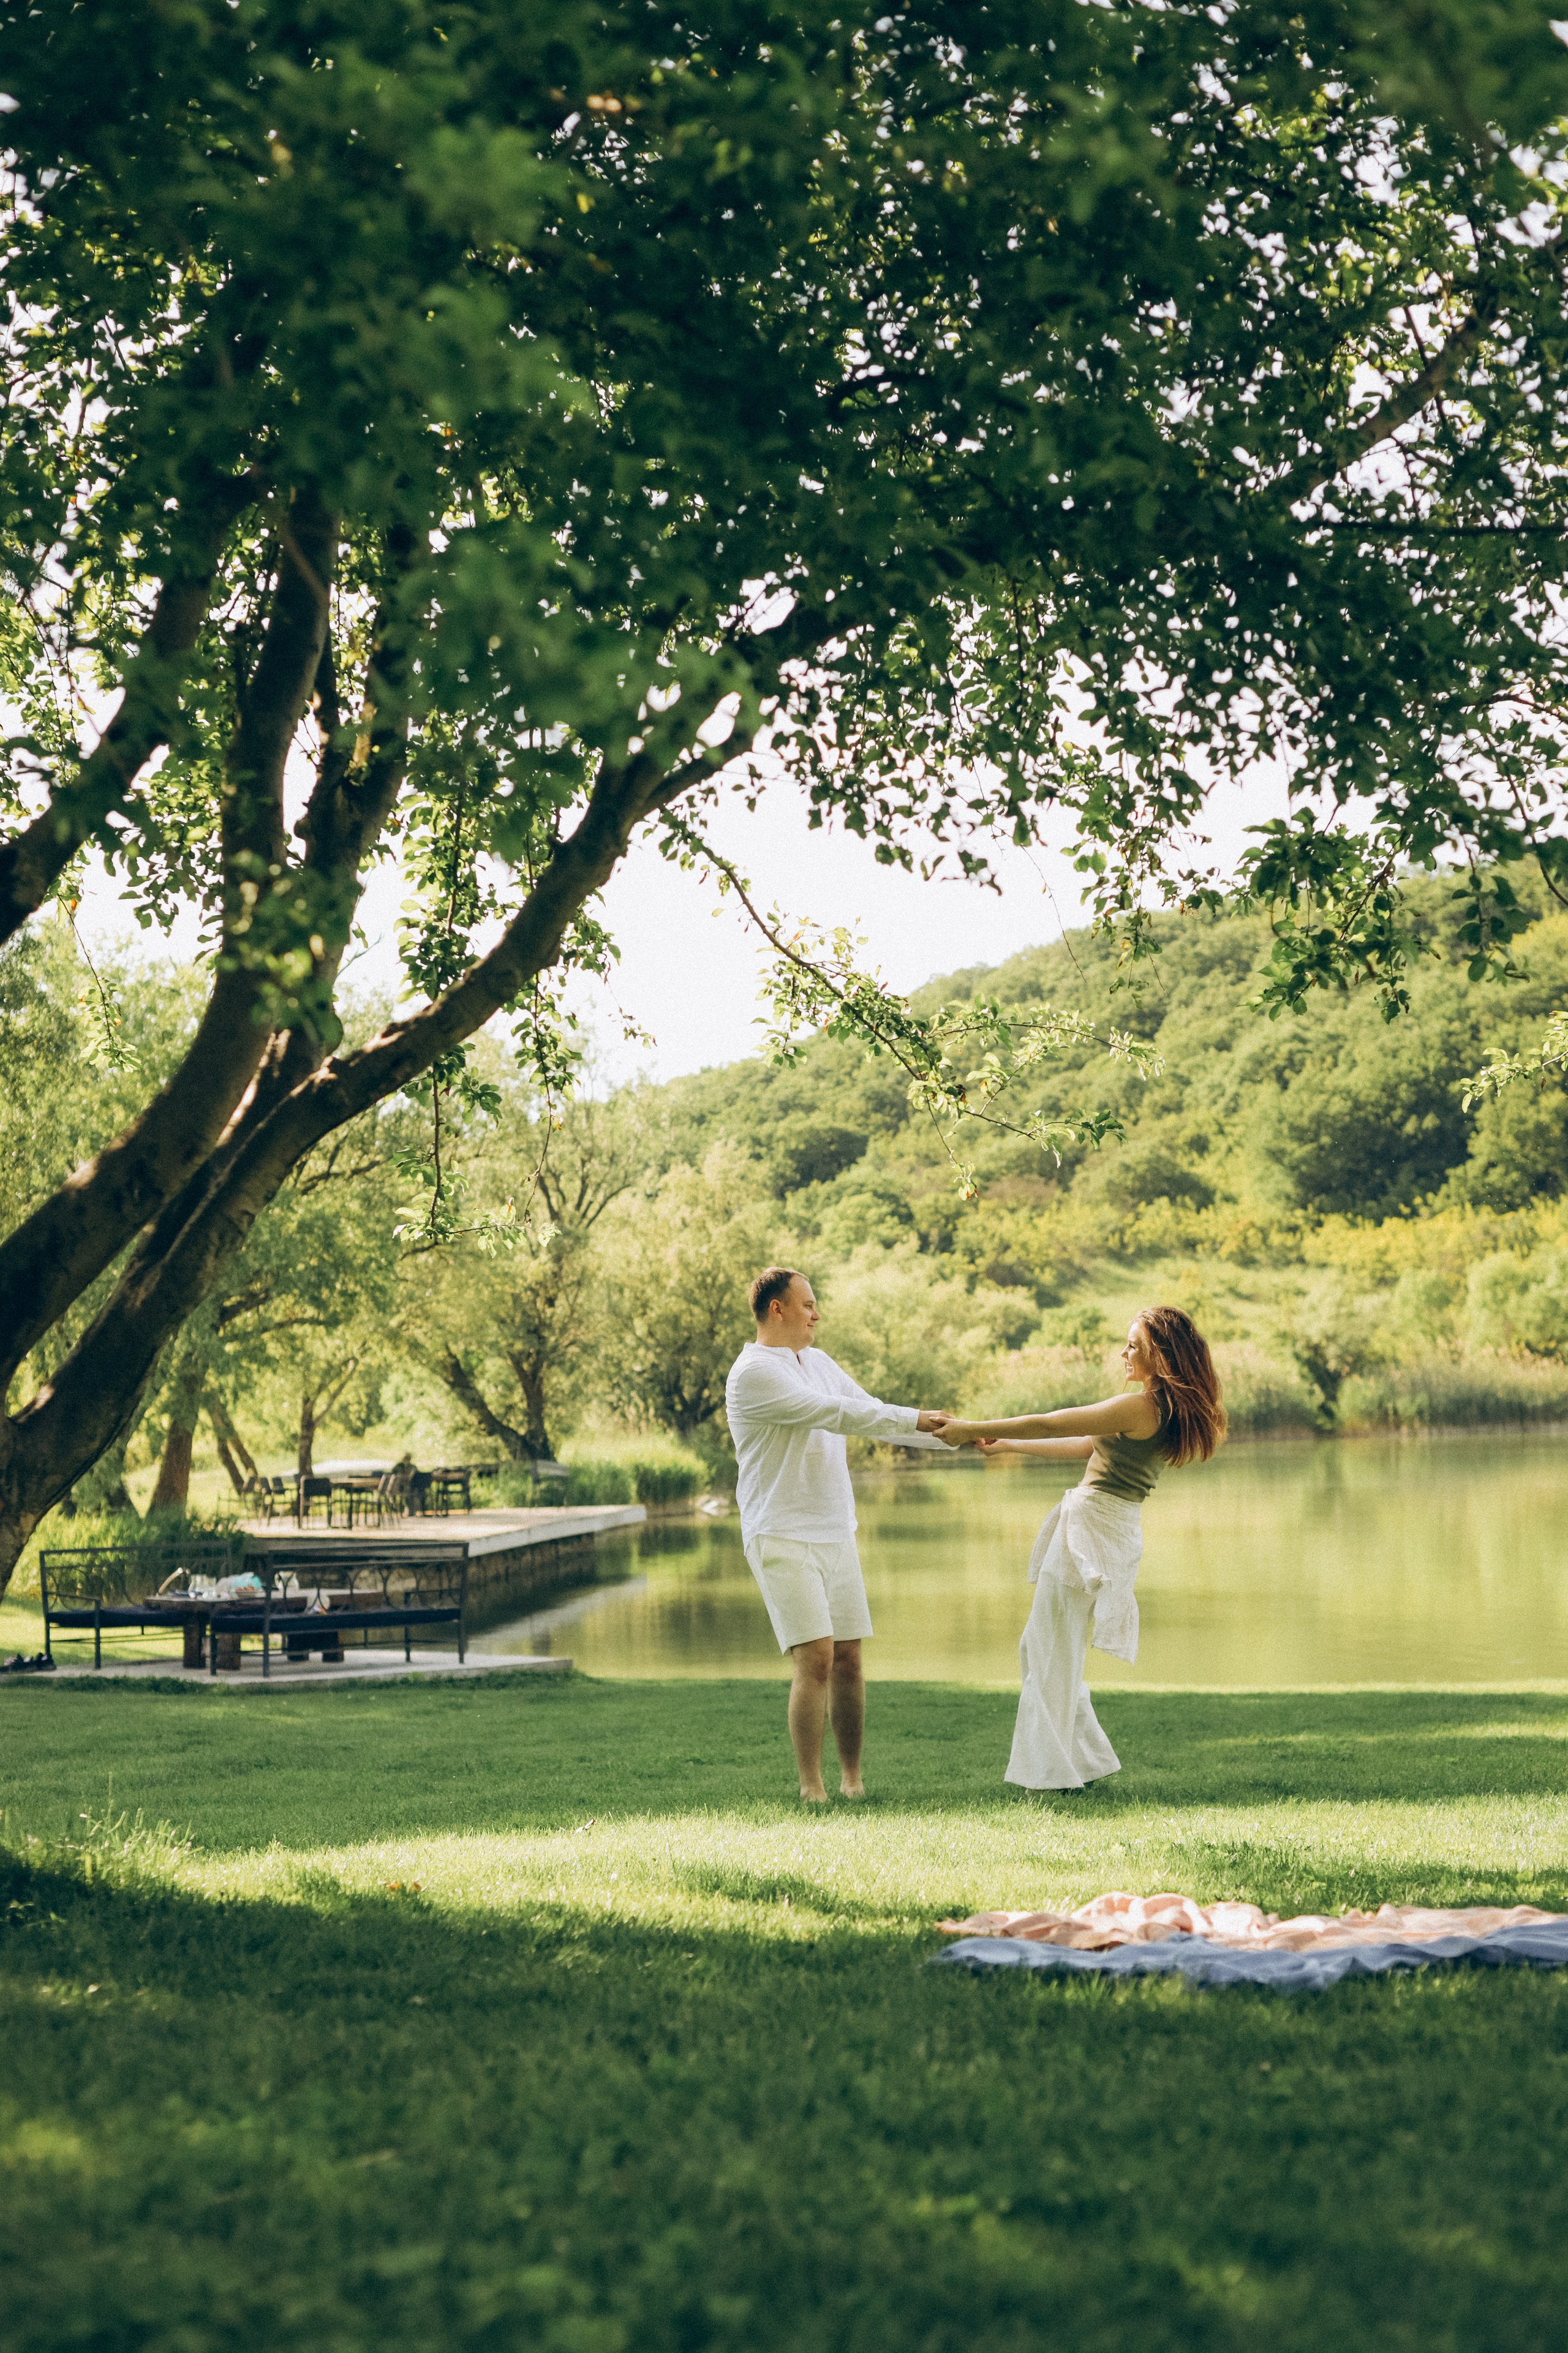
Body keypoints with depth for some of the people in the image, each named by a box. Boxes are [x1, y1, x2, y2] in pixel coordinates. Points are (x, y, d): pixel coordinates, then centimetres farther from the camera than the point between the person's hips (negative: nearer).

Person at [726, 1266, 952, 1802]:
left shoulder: (818, 1361, 15)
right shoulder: (754, 1372, -13)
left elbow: (872, 1414, 18)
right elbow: (832, 1413, -19)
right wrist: (915, 1420, -15)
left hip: (835, 1533, 8)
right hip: (783, 1537, -8)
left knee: (848, 1657, 6)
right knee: (816, 1658, -14)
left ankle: (851, 1777, 15)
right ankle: (811, 1786, -7)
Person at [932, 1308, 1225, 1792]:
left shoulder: (1142, 1407, -19)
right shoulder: (1167, 1409, 11)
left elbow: (1048, 1425, -16)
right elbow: (1084, 1447, 19)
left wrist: (972, 1429, -7)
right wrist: (1007, 1445, 21)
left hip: (1093, 1527, -10)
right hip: (1110, 1529, 10)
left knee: (1053, 1651, 1)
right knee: (1042, 1647, 18)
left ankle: (1053, 1771, 8)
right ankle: (1088, 1757, 21)